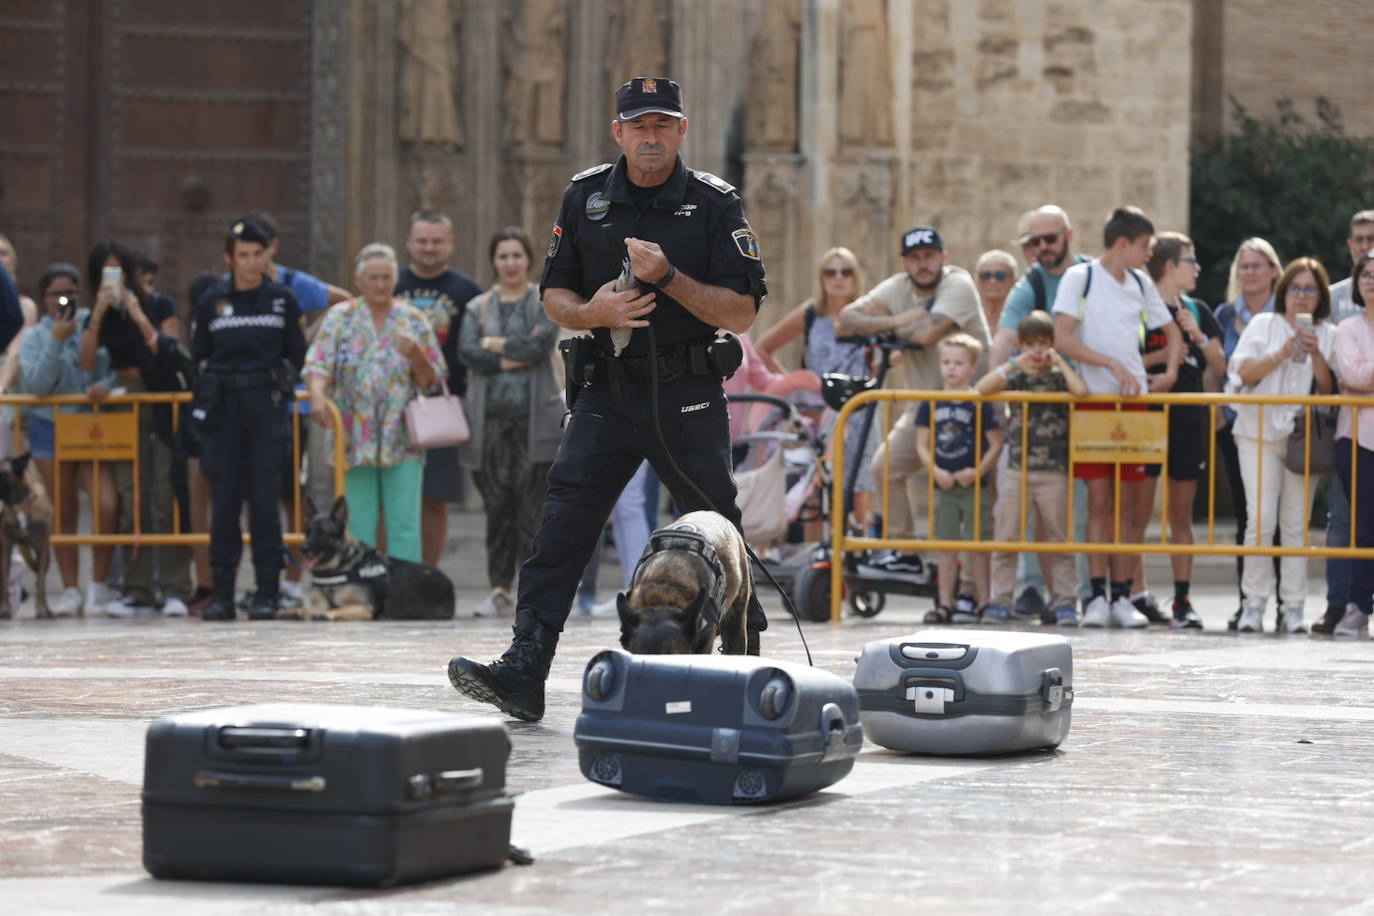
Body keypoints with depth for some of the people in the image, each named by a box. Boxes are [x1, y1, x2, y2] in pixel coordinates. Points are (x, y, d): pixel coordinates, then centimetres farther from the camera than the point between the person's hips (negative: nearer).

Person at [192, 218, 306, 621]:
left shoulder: (282, 299, 6)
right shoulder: (211, 301, 8)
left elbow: (296, 354, 11)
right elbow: (198, 356, 12)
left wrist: (280, 384, 1)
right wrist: (209, 390, 1)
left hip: (266, 406, -1)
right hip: (223, 407, 1)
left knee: (265, 498, -4)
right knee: (224, 499, 1)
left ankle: (267, 592, 0)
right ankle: (222, 594, 4)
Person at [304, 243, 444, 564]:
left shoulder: (413, 320, 8)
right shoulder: (340, 318, 6)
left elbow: (431, 380, 7)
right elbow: (318, 365, -4)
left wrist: (416, 355, -13)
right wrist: (317, 396, -25)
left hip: (402, 439, 0)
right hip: (355, 439, 0)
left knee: (405, 525, -5)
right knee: (359, 525, 2)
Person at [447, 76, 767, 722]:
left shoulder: (714, 204, -2)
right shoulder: (585, 197, 7)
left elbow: (742, 312, -6)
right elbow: (554, 293, 12)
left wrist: (668, 278, -17)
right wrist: (592, 313, -10)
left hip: (688, 399, -2)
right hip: (608, 394, 2)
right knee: (562, 524, -9)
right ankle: (523, 672, -14)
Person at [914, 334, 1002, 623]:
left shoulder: (980, 404, -5)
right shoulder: (931, 404, 4)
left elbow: (996, 444, -4)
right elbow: (922, 444, 6)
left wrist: (978, 471, -14)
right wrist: (936, 471, -9)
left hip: (974, 485, -3)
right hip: (943, 485, 3)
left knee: (977, 545, 0)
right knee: (945, 546, 6)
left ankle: (982, 601, 6)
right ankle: (945, 604, 11)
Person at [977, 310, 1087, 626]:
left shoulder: (1059, 378, 5)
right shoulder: (1017, 378, 9)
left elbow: (1081, 391, -17)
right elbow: (982, 388, -7)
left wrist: (1059, 362, -8)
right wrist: (1015, 364, -9)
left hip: (1054, 473, -1)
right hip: (1017, 469, 1)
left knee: (1058, 540, 3)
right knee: (1006, 538, 0)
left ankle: (1065, 602, 7)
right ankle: (1000, 600, 6)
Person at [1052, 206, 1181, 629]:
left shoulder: (1141, 284, 12)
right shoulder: (1079, 277, -3)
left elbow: (1171, 331, 25)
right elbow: (1061, 339, -12)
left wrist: (1170, 372, 7)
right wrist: (1112, 364, -17)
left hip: (1132, 398, 4)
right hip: (1092, 398, -4)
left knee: (1123, 501, 3)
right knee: (1098, 499, -4)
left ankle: (1122, 596, 4)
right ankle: (1097, 596, -1)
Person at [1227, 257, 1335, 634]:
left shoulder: (1326, 335, 12)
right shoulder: (1263, 325, 7)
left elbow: (1328, 390, 6)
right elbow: (1245, 374, -3)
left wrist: (1316, 356, -10)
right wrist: (1283, 353, -14)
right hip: (1259, 432, -2)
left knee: (1296, 524, -1)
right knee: (1261, 519, -10)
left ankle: (1293, 607, 2)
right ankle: (1254, 603, -4)